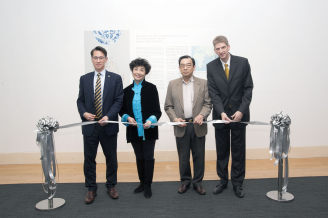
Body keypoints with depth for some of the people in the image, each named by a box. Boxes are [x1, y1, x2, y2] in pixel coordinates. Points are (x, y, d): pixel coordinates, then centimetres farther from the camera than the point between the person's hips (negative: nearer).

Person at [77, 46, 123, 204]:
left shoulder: (115, 78, 1)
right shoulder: (84, 79, 8)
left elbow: (119, 100, -4)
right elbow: (80, 100, 9)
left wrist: (108, 116, -16)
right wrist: (84, 113, -11)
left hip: (108, 125, -1)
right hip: (89, 126, 2)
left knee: (111, 157, 11)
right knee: (89, 158, 7)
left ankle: (111, 186, 28)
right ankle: (91, 189, 22)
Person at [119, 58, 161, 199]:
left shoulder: (151, 88, -3)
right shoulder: (127, 90, 8)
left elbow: (157, 110, -5)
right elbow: (122, 110, 11)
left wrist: (151, 120, -23)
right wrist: (127, 117, -10)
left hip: (149, 130, -3)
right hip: (134, 131, 3)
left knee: (148, 158, 2)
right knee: (139, 158, 14)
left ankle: (148, 186, 16)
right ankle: (142, 183, 28)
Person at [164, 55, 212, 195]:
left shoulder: (203, 83, 4)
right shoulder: (172, 84, 6)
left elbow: (208, 104, 1)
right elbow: (168, 106, 5)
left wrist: (202, 115, -17)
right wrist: (174, 118, -10)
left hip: (198, 126, 0)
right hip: (181, 127, 1)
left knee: (199, 156, 8)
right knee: (183, 157, 10)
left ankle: (198, 182, 24)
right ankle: (185, 181, 27)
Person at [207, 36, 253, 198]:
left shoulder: (242, 63, -3)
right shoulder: (211, 66, 0)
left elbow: (248, 88, -4)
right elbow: (213, 92, -4)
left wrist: (241, 110, -13)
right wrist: (221, 113, -16)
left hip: (239, 114, -1)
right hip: (220, 115, 1)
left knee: (238, 151, 8)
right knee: (222, 151, 11)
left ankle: (237, 183, 23)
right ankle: (223, 180, 27)